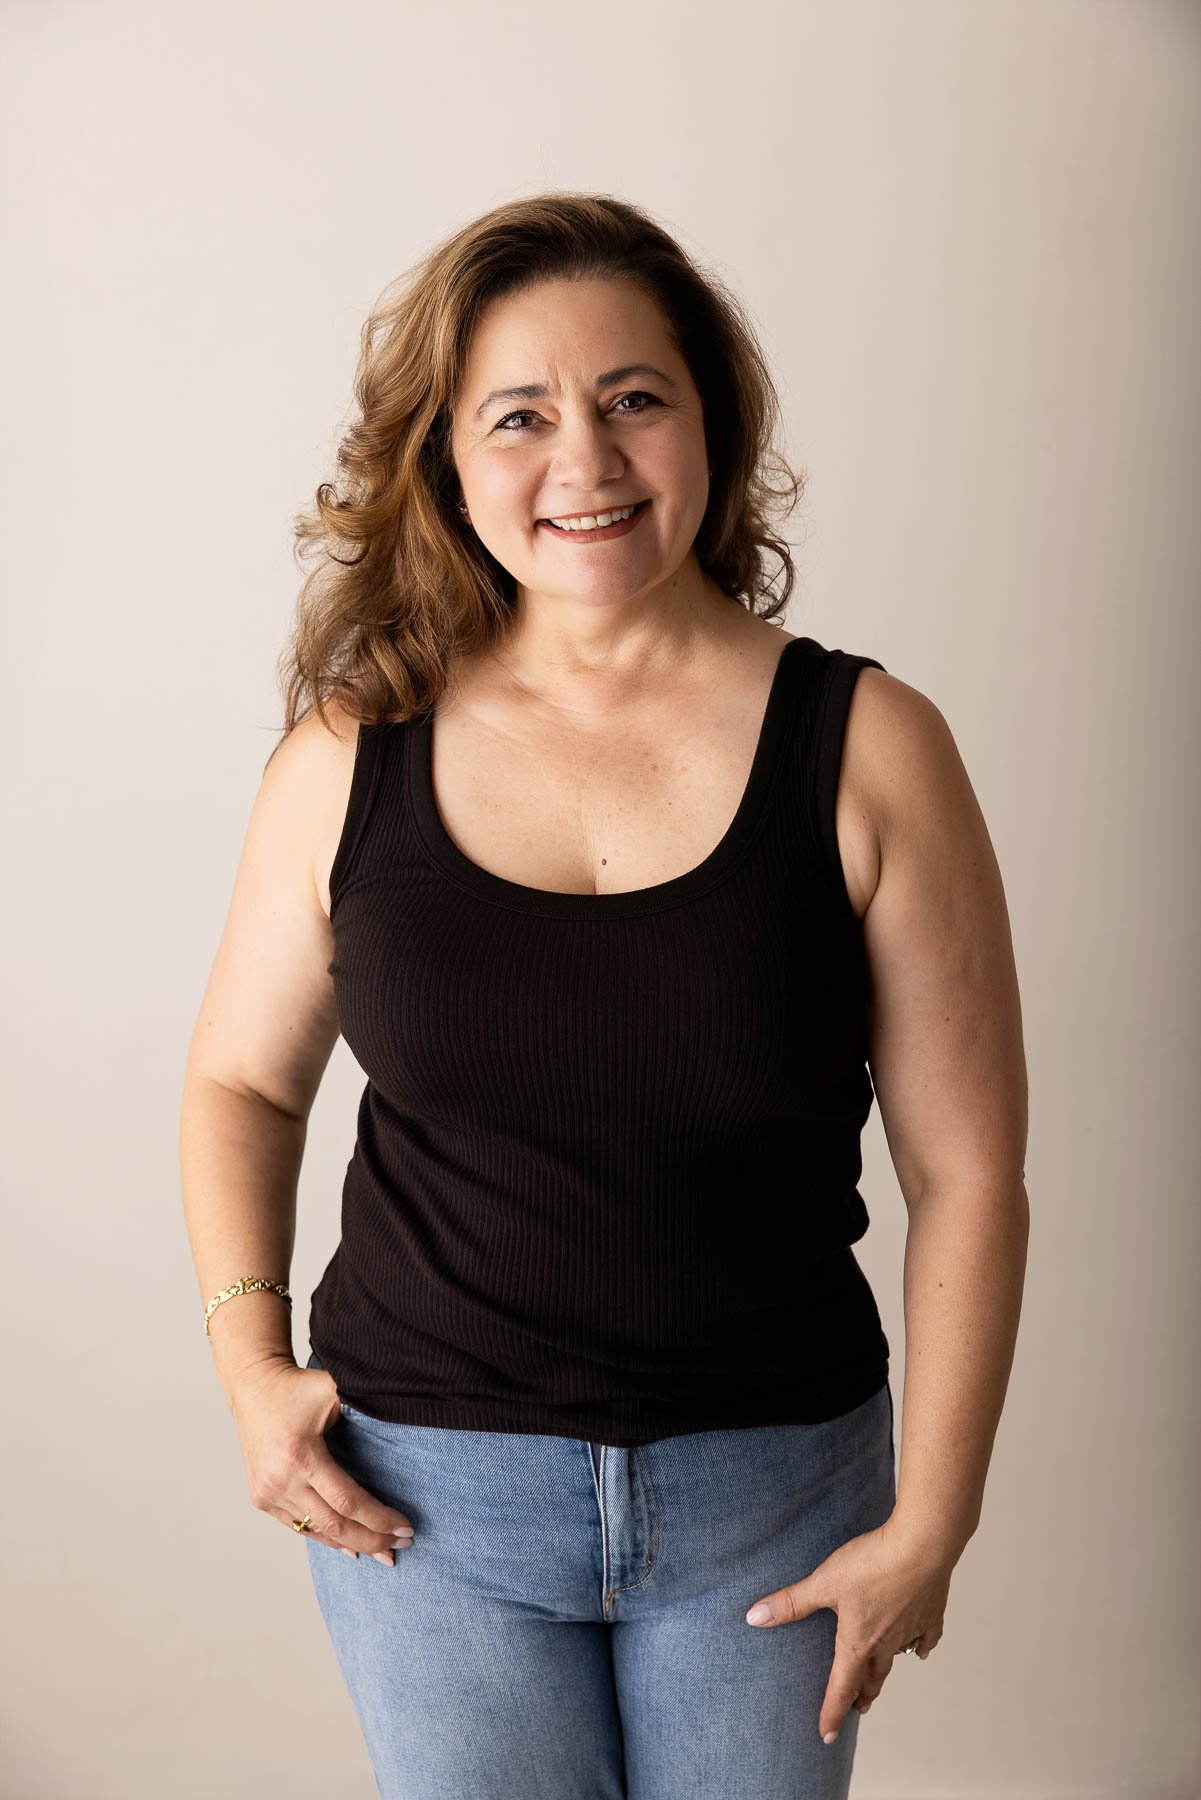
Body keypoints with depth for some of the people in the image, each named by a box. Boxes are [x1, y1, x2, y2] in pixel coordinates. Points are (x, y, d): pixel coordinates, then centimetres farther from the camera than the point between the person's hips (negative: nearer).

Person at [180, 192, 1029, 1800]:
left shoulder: (867, 748, -10)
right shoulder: (353, 756, -5)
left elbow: (969, 1171, -8)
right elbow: (241, 1084, 8)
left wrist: (929, 1523, -7)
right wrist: (250, 1364, -4)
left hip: (768, 1490, 0)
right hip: (425, 1486, 1)